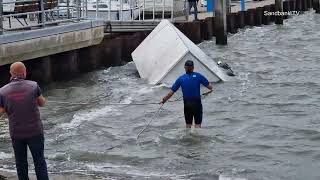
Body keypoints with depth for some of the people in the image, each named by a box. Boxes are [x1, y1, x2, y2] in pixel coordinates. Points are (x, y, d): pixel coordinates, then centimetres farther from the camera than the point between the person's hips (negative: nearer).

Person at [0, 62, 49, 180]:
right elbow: (42, 103, 4)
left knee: (21, 163, 16)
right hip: (34, 131, -1)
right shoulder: (33, 86, -12)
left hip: (16, 133, 1)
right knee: (39, 160, 12)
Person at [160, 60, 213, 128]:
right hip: (197, 103, -2)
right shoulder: (198, 76, -4)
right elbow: (210, 87, -4)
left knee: (188, 124, 15)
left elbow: (171, 92, -1)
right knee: (198, 124, 2)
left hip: (187, 104, 2)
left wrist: (164, 100, 12)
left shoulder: (181, 78, 0)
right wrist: (211, 89, 19)